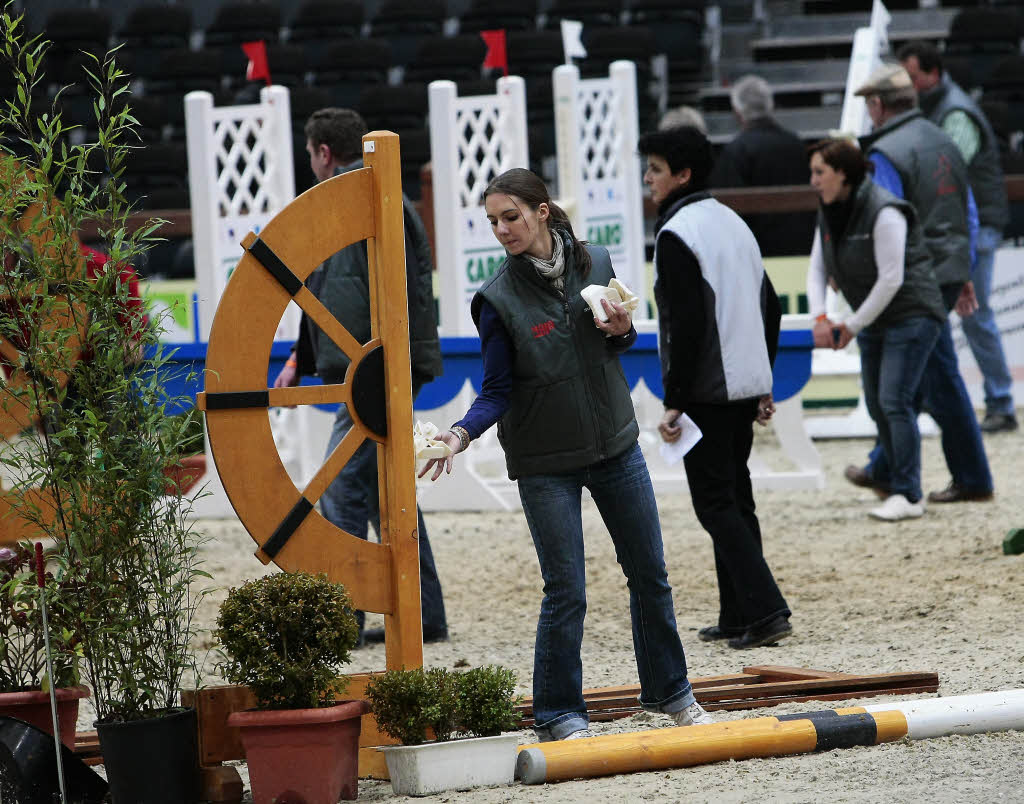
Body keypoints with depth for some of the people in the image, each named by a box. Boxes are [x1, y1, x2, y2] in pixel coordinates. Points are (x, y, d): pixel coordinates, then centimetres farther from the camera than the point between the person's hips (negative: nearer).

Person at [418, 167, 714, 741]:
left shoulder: (595, 263, -1)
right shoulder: (498, 300, -12)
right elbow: (498, 391, -10)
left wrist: (622, 331, -10)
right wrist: (462, 434, -27)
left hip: (616, 446, 4)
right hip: (546, 463, -4)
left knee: (650, 574, 12)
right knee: (566, 592, -5)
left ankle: (671, 692, 28)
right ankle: (560, 714, 9)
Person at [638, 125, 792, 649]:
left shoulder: (677, 235, -14)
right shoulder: (734, 224, 15)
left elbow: (687, 326, -20)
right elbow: (770, 307, 19)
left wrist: (674, 402, -17)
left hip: (706, 391, -9)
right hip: (746, 388, 9)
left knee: (715, 503, -6)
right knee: (735, 498, 13)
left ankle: (765, 610, -14)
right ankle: (738, 616, 15)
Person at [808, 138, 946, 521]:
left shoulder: (884, 213, -21)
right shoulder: (829, 215, 5)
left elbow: (891, 278, -23)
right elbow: (817, 270, 7)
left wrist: (854, 325, -16)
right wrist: (820, 317, -11)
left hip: (911, 315, -9)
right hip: (874, 322, 9)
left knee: (894, 401, -16)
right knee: (877, 406, 8)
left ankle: (907, 496, -17)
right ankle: (899, 486, 16)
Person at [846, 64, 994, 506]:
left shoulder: (885, 154, -15)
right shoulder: (942, 141, 12)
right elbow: (969, 211, 17)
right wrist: (964, 275, 23)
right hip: (950, 271, 8)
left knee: (941, 379, 0)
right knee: (910, 375, 16)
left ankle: (972, 480, 5)